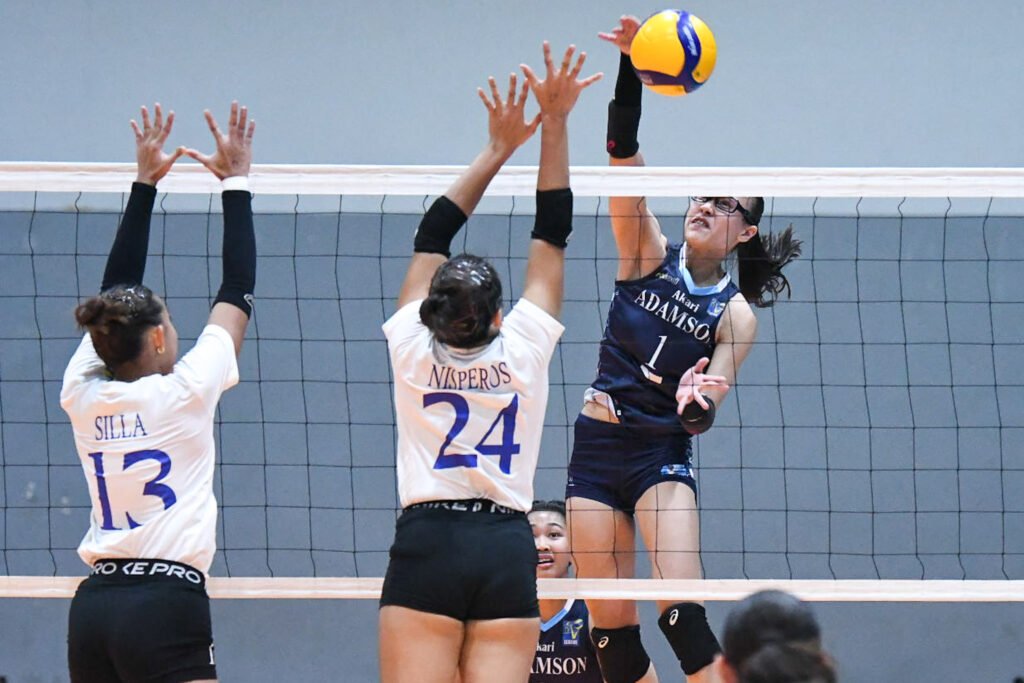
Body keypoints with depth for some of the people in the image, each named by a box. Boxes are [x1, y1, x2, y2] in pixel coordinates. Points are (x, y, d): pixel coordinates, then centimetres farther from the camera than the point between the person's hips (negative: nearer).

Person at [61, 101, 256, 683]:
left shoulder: (84, 395, 7)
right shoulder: (182, 393, -6)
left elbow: (116, 294, 20)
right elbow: (237, 292, 4)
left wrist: (145, 184, 25)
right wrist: (236, 183, 13)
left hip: (93, 606, 7)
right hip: (166, 602, -7)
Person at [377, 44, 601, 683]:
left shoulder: (414, 350, 2)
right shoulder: (523, 349, 2)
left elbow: (432, 236, 13)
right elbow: (552, 232, 7)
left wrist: (498, 149, 17)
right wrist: (555, 124, 9)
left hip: (426, 543, -1)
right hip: (508, 550, 1)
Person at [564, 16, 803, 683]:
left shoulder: (736, 314, -2)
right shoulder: (649, 254, 1)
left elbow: (702, 418, -8)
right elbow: (623, 152, -11)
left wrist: (697, 404, -33)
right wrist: (632, 69, -25)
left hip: (663, 453, -3)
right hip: (596, 448, 3)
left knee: (681, 609, -21)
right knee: (611, 626, 2)